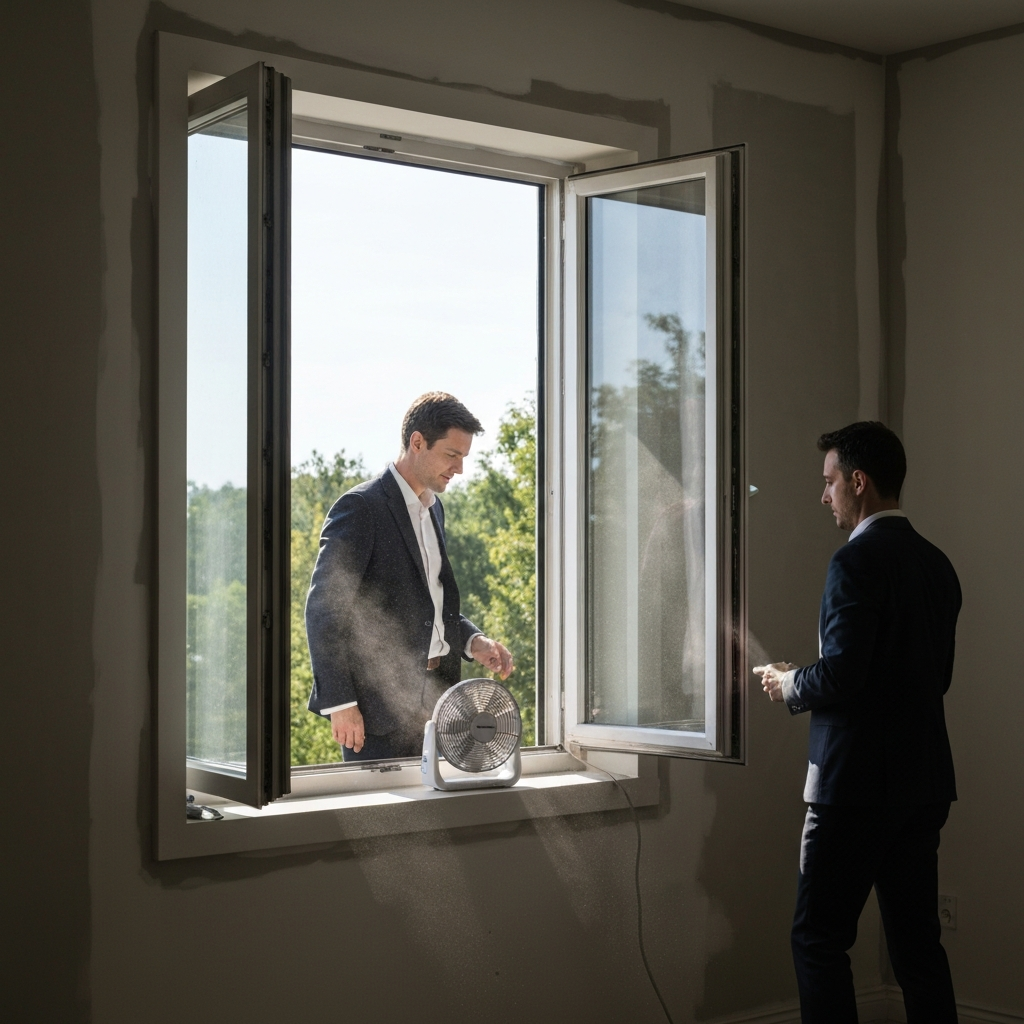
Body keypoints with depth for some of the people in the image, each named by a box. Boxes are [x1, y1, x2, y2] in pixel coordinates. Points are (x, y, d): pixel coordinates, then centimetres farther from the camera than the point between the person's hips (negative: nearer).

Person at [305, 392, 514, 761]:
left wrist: (473, 641, 6)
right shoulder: (360, 508, -11)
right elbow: (324, 609, -15)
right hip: (380, 703, -8)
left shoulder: (433, 509, 17)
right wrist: (339, 703, -19)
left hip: (434, 695, 8)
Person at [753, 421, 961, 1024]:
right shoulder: (937, 565, 11)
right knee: (918, 941, 13)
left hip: (859, 782, -8)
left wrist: (790, 685, -2)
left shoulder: (858, 561, -15)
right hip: (924, 782, 8)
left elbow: (842, 675, -22)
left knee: (819, 939, -1)